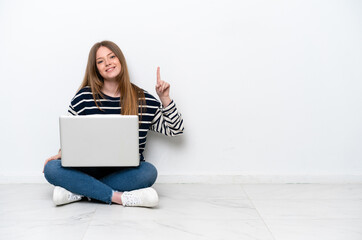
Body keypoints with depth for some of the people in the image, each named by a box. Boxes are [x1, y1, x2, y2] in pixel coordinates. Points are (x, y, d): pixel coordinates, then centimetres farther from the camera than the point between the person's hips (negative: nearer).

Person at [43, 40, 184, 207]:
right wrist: (62, 153, -8)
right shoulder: (84, 97, 2)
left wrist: (165, 99, -2)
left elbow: (175, 130, 9)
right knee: (51, 169, -24)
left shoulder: (144, 101, 3)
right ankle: (119, 197, -29)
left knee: (149, 171, -32)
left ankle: (79, 191, -23)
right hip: (89, 168, 0)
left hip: (126, 173, 0)